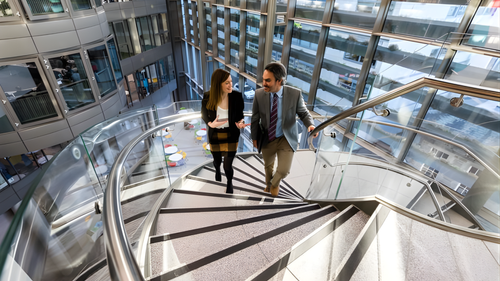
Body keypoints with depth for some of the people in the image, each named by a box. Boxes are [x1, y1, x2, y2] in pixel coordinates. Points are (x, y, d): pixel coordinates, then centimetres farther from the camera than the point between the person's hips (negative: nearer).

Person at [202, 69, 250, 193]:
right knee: (217, 161, 25)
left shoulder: (237, 97, -19)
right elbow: (204, 115, -3)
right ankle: (217, 171, 66)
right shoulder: (207, 98, -19)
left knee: (228, 166, 4)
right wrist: (211, 124, -24)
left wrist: (240, 123, -28)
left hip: (231, 136, -1)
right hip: (215, 136, 1)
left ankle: (229, 183, 41)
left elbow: (239, 116, -4)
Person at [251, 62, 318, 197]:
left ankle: (275, 183, 36)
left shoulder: (295, 94, -21)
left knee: (283, 170, -4)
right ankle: (268, 183, 59)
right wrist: (255, 137, 4)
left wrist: (310, 125, -26)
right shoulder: (259, 94, -17)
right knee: (268, 166, 23)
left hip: (286, 139, -1)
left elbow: (303, 113, -6)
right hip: (266, 139, 2)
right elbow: (255, 118, -5)